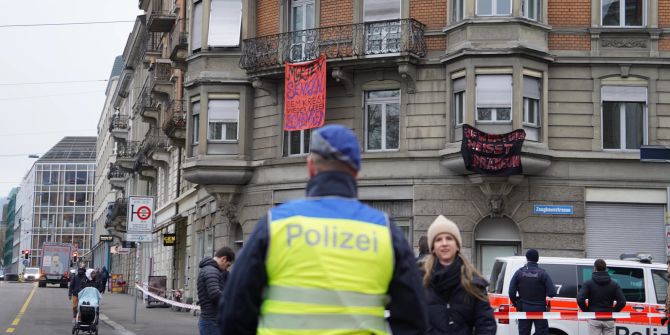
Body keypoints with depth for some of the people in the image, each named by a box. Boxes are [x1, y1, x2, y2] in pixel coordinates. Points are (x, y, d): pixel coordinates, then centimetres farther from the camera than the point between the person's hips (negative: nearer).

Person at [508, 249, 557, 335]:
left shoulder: (519, 272, -2)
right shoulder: (542, 273, -9)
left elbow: (511, 292, -6)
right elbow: (552, 293, -15)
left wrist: (515, 303, 11)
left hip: (524, 309, 2)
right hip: (539, 309, -2)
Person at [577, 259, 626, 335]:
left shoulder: (588, 283, -3)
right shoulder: (614, 284, 4)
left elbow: (580, 299, -15)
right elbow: (622, 302, -5)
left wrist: (586, 311, 0)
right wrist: (613, 311, 7)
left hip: (594, 320, -2)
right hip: (609, 320, 2)